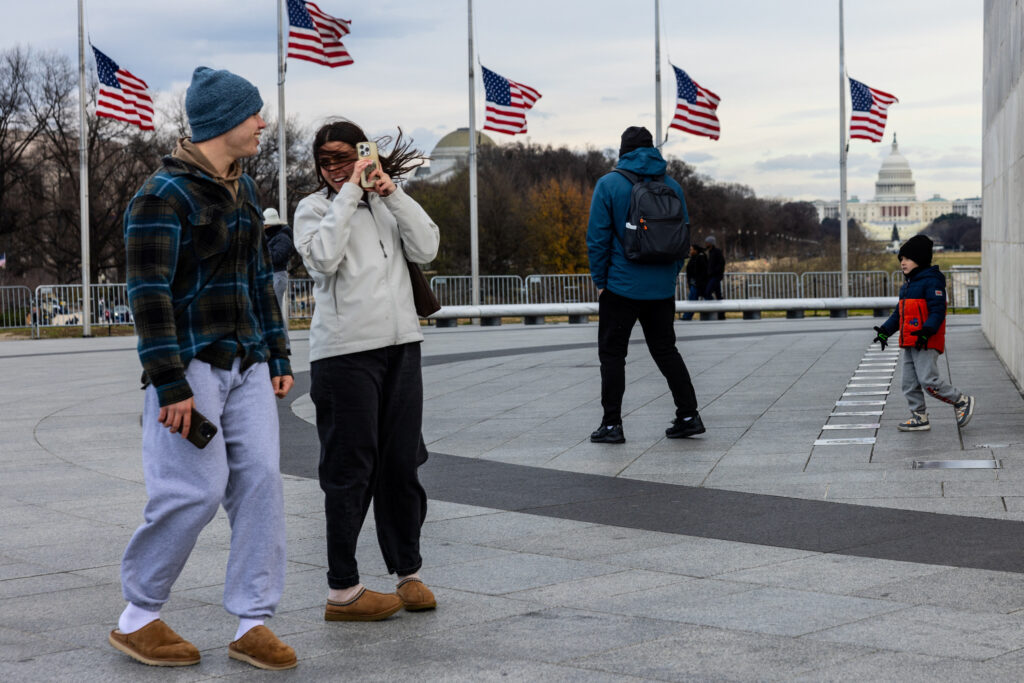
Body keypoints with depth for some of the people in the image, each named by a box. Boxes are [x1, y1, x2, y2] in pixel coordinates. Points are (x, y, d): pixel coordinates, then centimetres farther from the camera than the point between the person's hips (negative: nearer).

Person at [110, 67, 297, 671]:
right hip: (192, 366, -8)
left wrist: (277, 355, 17)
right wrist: (170, 383, -20)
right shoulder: (165, 194, -11)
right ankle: (137, 619, 8)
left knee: (261, 480, 0)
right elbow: (149, 292, -16)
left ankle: (253, 622, 7)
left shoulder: (243, 188, 15)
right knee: (197, 490, -10)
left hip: (246, 366, 8)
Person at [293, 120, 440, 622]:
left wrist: (392, 192, -5)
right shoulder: (313, 208, 3)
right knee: (350, 469, -4)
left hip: (401, 345, 5)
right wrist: (350, 193, -13)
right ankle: (342, 591, 1)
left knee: (402, 464, 9)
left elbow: (426, 249, 1)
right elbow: (323, 258, -16)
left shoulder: (387, 205, 16)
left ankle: (408, 573, 20)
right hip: (345, 351, -4)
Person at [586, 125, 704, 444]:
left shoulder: (609, 184, -6)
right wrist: (671, 274, 15)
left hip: (621, 286, -4)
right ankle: (689, 415, 12)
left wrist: (600, 281, -1)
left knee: (612, 353, 4)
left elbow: (598, 238, -9)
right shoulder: (672, 186, 6)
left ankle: (612, 424, 1)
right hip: (662, 288, 4)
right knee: (665, 350, 15)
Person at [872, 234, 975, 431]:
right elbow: (899, 314, 27)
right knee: (909, 384, 8)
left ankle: (962, 401, 2)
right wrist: (885, 331, 16)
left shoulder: (932, 281, -9)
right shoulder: (907, 285, 20)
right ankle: (919, 417, 16)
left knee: (928, 381, -15)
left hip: (926, 342, -9)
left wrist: (926, 332, -29)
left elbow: (938, 311, -17)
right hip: (909, 343, 9)